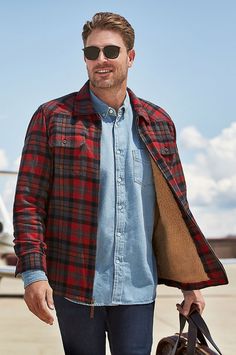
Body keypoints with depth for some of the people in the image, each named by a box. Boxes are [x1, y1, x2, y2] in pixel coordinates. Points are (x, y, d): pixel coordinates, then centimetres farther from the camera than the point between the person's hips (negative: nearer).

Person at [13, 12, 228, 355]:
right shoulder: (52, 117, -1)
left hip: (138, 288, 2)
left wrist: (190, 282, 7)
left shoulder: (158, 123, 9)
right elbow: (29, 199, -3)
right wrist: (33, 272, -13)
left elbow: (174, 208, 11)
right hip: (76, 287, -2)